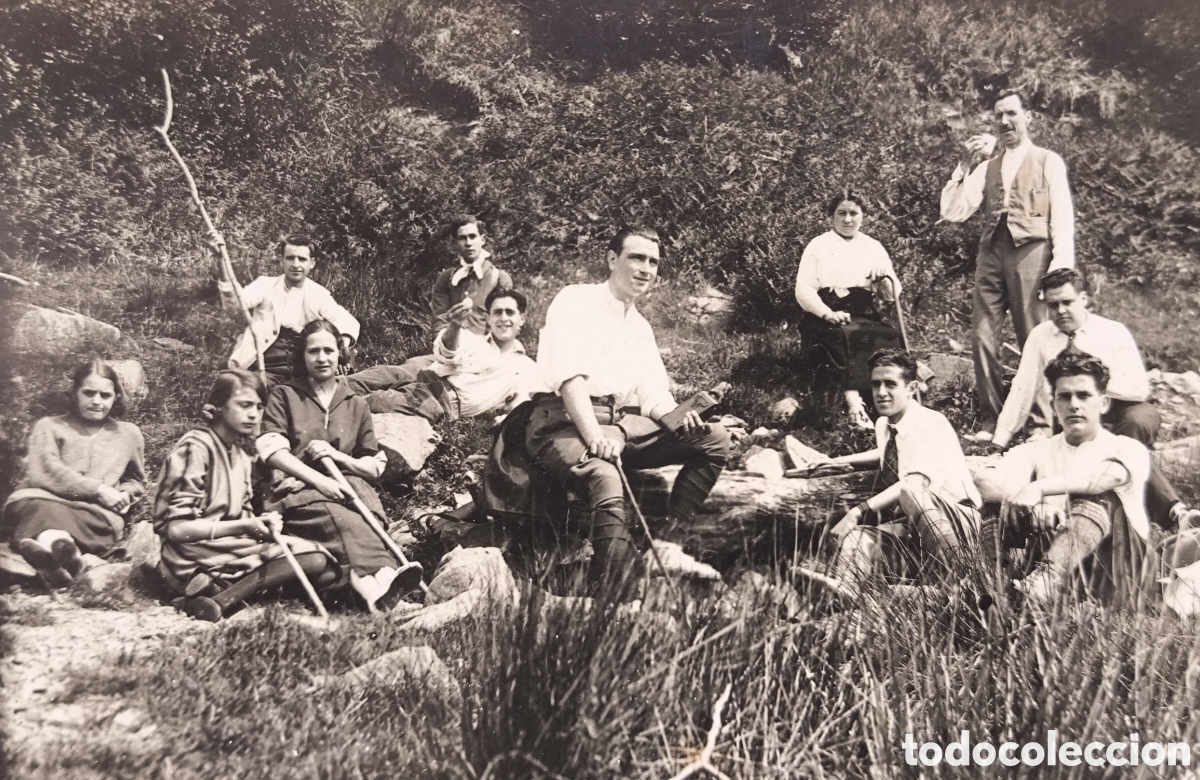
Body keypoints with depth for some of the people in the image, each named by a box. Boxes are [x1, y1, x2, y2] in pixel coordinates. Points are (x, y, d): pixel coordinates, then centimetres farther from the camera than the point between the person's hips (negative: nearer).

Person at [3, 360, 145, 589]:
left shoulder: (128, 434, 26)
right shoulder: (48, 427, 18)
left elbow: (137, 480, 37)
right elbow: (43, 472, 1)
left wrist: (125, 495, 11)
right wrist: (97, 489, -10)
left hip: (97, 512, 0)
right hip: (40, 499, 0)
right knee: (43, 509, -40)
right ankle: (58, 544, -75)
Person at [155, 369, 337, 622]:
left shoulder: (240, 456, 20)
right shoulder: (195, 447, -7)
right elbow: (176, 528, -14)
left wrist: (262, 523, -6)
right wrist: (242, 526, -17)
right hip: (193, 561, -9)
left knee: (324, 570, -10)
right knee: (312, 558, -18)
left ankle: (219, 599, -23)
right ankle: (219, 603, -29)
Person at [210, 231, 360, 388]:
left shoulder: (319, 295, 8)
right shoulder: (266, 285, 7)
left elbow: (346, 321, -7)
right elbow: (236, 299, -11)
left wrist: (344, 341, -31)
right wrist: (222, 260, -25)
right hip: (266, 367, -1)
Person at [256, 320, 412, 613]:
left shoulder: (356, 404, 25)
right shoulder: (283, 396, 17)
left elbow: (375, 465, 21)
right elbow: (271, 449, 1)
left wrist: (337, 456, -1)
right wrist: (318, 479, -15)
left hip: (347, 485, 2)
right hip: (298, 487, -2)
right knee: (345, 521, -39)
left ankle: (367, 585, -64)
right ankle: (375, 581, -64)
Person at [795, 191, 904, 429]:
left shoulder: (873, 247, 20)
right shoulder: (818, 245, 12)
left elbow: (893, 295, 15)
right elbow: (803, 290, -1)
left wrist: (885, 278, -9)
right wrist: (828, 313, -18)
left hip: (863, 315, 3)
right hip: (824, 318, -3)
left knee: (890, 337, -31)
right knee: (845, 335, -37)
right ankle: (854, 404, -48)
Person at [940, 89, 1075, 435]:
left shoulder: (1048, 162, 8)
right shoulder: (986, 167, 19)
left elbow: (1063, 218, 1)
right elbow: (952, 212, 9)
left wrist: (1061, 267, -11)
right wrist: (963, 164, 1)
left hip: (1031, 251, -4)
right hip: (991, 253, 4)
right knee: (982, 338, -1)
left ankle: (1044, 421, 4)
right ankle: (990, 420, 6)